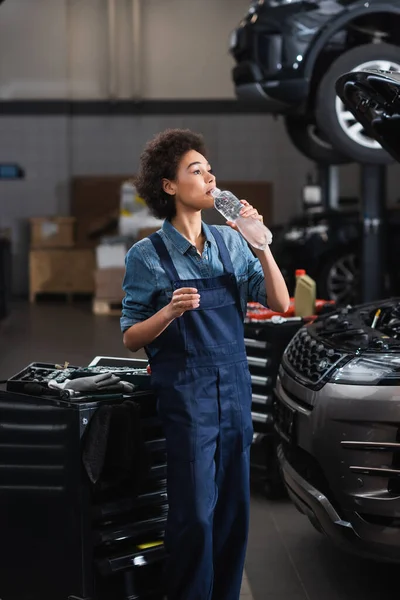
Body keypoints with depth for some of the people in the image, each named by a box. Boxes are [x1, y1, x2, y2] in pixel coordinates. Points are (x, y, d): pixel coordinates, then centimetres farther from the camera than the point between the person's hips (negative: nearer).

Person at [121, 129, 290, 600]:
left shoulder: (229, 242, 6)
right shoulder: (148, 255, -5)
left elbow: (279, 303, 3)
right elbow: (131, 337, -2)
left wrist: (261, 243, -10)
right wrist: (170, 311, -21)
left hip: (234, 388, 4)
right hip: (185, 394, -4)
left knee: (234, 508, 9)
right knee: (195, 513, -1)